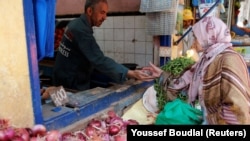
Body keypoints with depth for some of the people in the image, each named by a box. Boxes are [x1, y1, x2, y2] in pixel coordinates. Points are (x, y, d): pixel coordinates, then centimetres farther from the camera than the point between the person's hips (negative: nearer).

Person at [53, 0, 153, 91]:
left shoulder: (76, 24, 6)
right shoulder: (80, 30, -25)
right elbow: (99, 60, -34)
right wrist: (131, 74, -40)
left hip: (67, 79, 10)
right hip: (71, 85, -10)